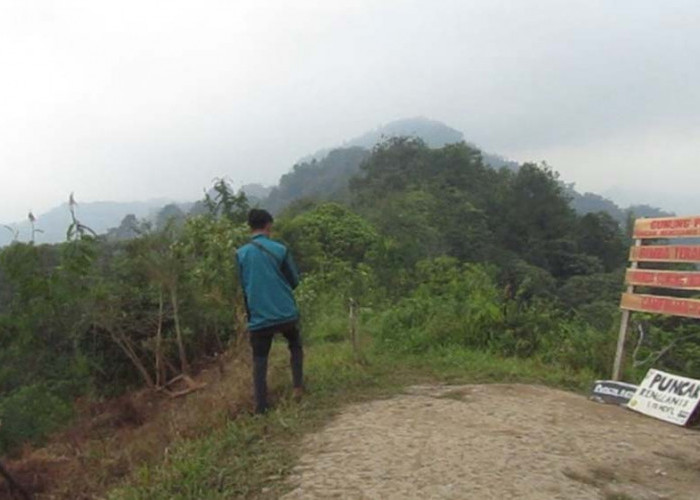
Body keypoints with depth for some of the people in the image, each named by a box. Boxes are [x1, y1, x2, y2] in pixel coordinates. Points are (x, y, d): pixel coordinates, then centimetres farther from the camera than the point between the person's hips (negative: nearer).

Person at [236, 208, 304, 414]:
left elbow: (243, 285, 11)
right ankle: (298, 386, 15)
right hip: (285, 313, -1)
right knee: (295, 346, 24)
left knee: (259, 361, 10)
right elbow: (294, 281, 3)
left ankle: (260, 407, 10)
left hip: (258, 317, 1)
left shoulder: (241, 254, 0)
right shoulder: (280, 249, -6)